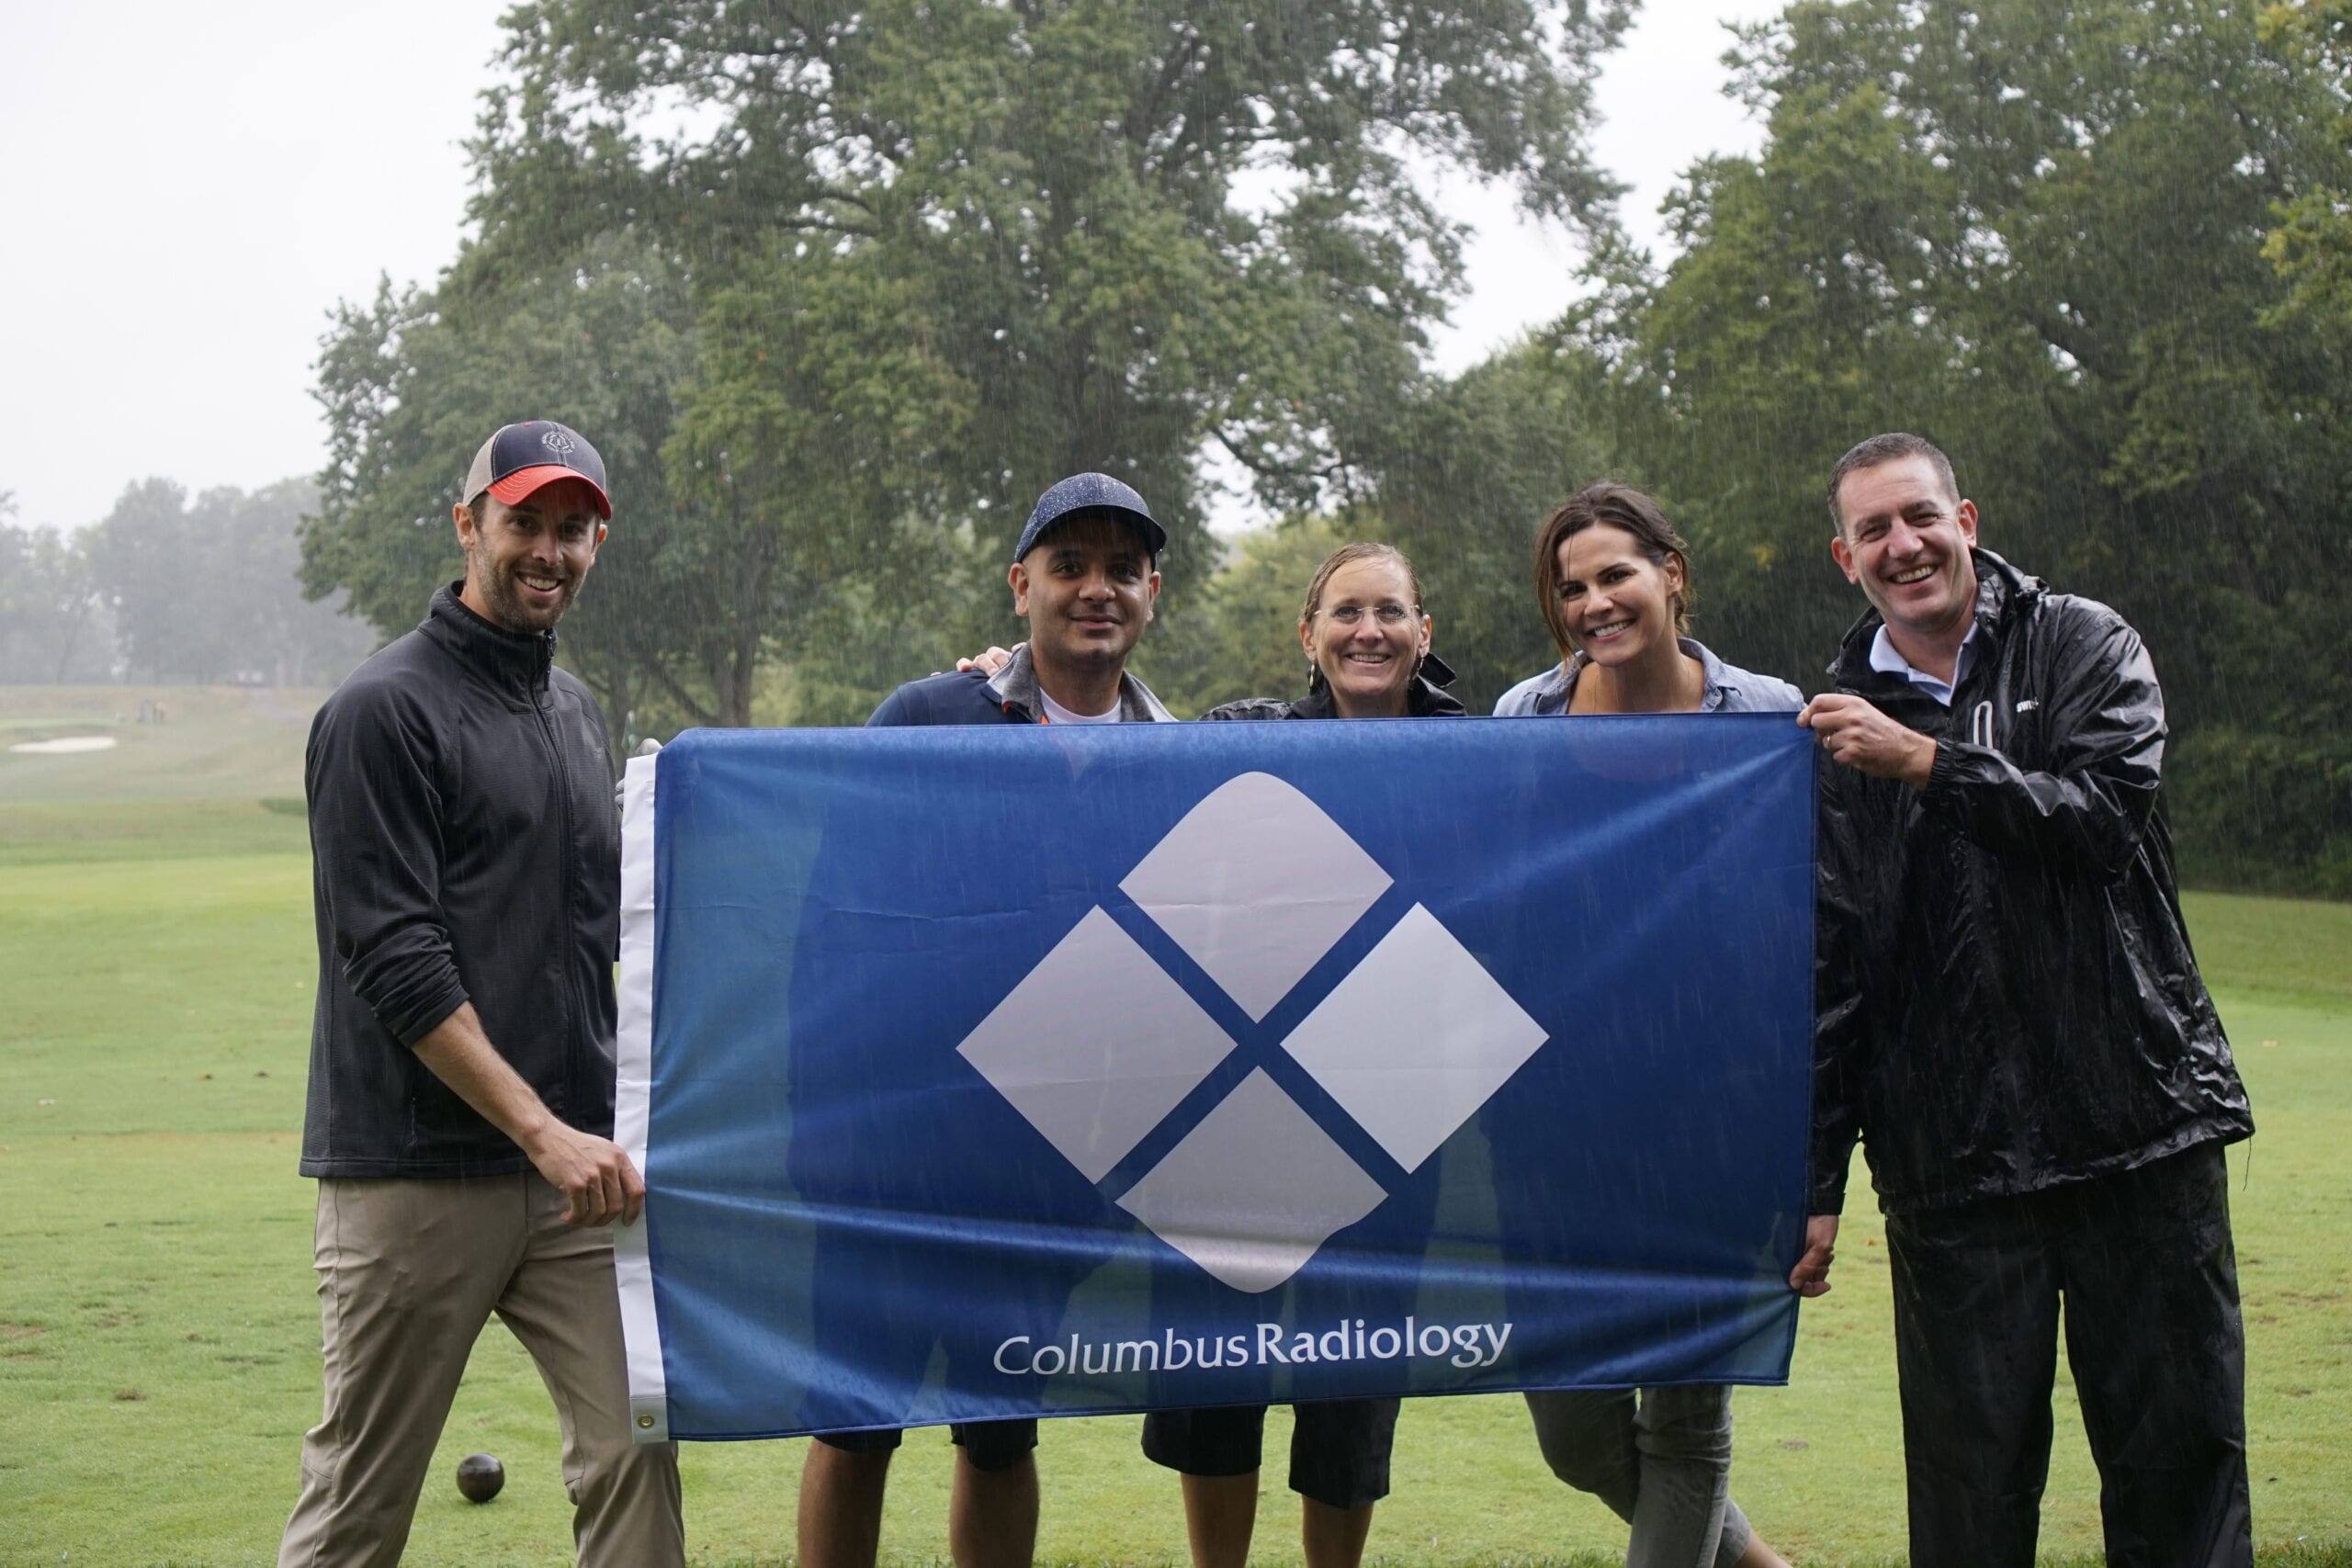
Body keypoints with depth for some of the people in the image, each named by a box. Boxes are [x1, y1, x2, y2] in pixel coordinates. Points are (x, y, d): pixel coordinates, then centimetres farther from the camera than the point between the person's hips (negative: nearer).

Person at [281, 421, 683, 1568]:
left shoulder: (576, 710, 17)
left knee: (634, 1444, -2)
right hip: (415, 1170, -6)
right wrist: (542, 1129, -20)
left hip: (574, 1155, 7)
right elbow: (393, 962, -15)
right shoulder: (386, 710, -7)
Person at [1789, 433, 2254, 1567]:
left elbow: (2107, 812, -13)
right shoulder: (1842, 728, 9)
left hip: (2140, 1129, -1)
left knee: (2179, 1454, 3)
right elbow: (1826, 975, 7)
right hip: (1950, 1163, 1)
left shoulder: (2084, 649, 6)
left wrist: (1928, 762, -17)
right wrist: (1813, 1184, 4)